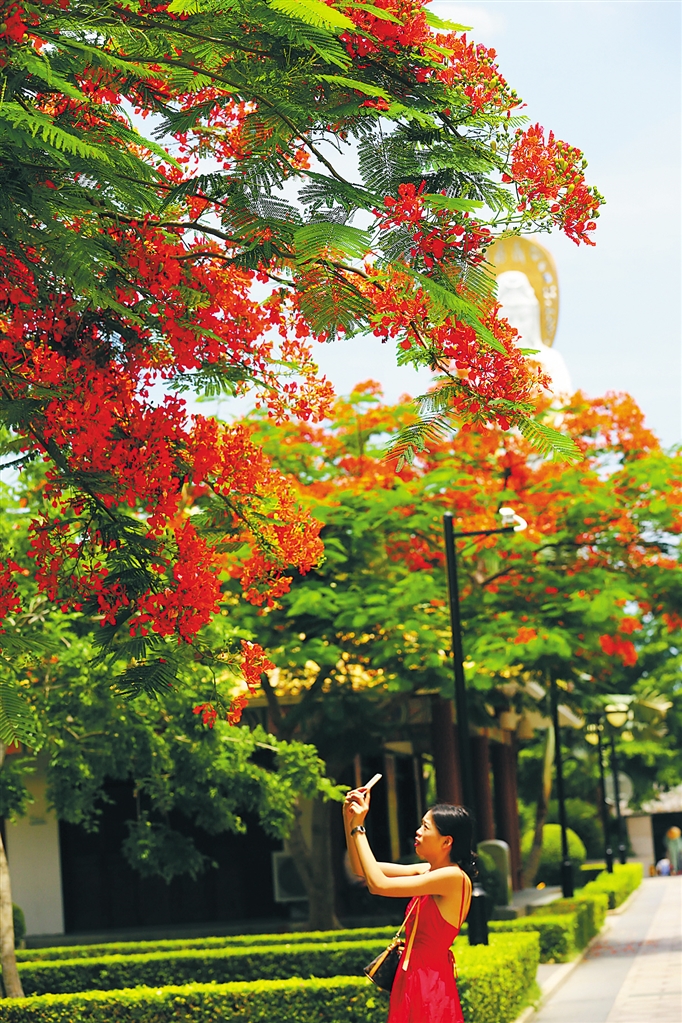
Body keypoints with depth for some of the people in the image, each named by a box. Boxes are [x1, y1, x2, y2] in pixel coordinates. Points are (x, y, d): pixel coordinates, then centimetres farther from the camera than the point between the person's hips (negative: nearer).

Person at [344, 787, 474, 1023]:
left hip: (430, 985, -9)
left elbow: (378, 884, -19)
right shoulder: (428, 871, 9)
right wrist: (350, 821, 3)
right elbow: (363, 869, 14)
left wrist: (358, 828, -12)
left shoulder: (454, 877, -17)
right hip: (410, 978, 9)